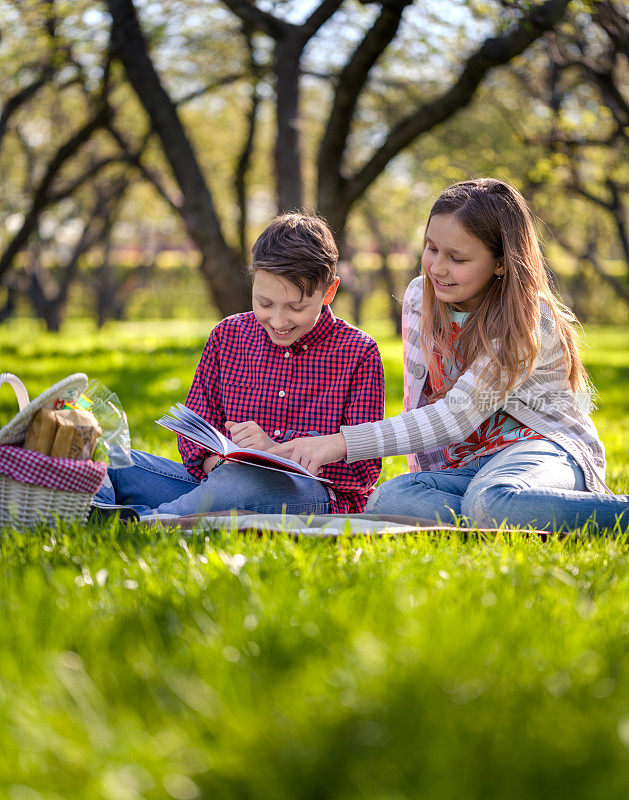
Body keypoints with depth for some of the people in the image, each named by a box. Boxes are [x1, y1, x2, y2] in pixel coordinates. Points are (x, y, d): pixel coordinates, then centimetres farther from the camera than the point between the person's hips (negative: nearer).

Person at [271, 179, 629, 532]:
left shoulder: (529, 320, -15)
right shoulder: (421, 296, 6)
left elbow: (459, 414, -22)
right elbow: (419, 396, 11)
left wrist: (342, 443, -28)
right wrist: (427, 482, -2)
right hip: (470, 466, 6)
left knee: (489, 501, -42)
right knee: (387, 501, -28)